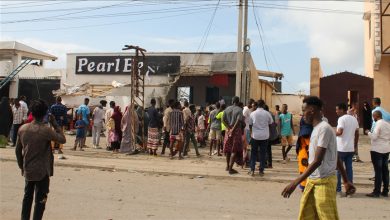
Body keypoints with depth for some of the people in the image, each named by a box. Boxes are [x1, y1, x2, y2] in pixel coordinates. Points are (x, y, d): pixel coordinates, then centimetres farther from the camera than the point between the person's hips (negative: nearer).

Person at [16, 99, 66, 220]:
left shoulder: (22, 128, -3)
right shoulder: (46, 130, -20)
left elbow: (18, 150, 5)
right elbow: (63, 139, -8)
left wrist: (21, 166, 17)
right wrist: (54, 124, -5)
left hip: (27, 170, 5)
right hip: (42, 171, -5)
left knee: (27, 197, 20)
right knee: (40, 200, 5)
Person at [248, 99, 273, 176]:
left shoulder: (252, 114, -4)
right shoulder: (267, 113, -5)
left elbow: (250, 125, 4)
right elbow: (271, 123, 8)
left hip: (255, 136, 0)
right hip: (265, 136, 0)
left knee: (253, 153, 9)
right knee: (263, 153, 8)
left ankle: (252, 170, 5)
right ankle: (261, 171, 10)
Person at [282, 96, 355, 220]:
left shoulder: (324, 129, -18)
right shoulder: (316, 129, 12)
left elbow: (317, 161, -24)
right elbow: (336, 158, 16)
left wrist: (295, 182, -26)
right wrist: (346, 181, 20)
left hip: (324, 182, -9)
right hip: (312, 181, 9)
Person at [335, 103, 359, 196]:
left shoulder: (341, 119, -12)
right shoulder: (354, 119, 10)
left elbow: (340, 132, -23)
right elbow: (357, 134, 12)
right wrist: (355, 145, 19)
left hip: (341, 148, -6)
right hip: (351, 148, 6)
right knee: (349, 168, 10)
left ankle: (338, 189, 6)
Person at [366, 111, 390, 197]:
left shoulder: (378, 124, -14)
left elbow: (374, 137, -17)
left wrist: (368, 132, -1)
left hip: (377, 150, -7)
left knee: (378, 171, -5)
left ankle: (376, 192, -1)